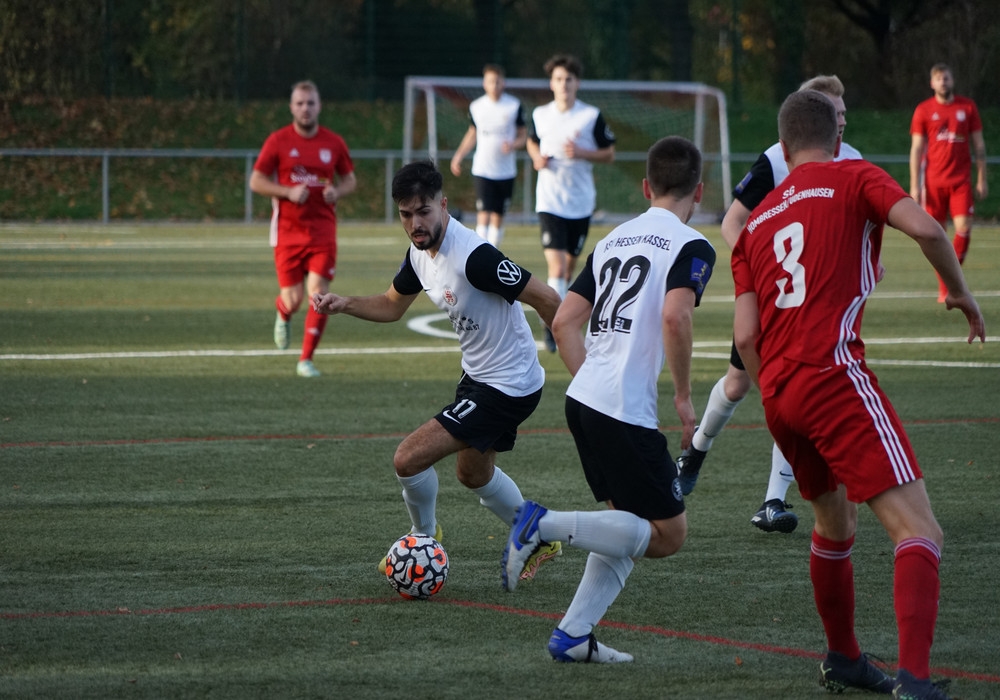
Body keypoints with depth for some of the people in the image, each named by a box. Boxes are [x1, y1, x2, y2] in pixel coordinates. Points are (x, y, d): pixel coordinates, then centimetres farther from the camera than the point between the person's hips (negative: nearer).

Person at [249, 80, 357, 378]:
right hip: (288, 231, -1)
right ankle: (283, 314, 38)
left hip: (323, 230, 1)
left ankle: (306, 360, 1)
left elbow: (350, 179, 15)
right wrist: (289, 192, -16)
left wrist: (337, 191, -8)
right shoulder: (278, 141, -2)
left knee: (319, 294, -11)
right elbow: (256, 181, -1)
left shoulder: (334, 143, 4)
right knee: (293, 300, -2)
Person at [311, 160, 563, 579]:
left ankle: (424, 537, 17)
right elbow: (392, 306, 16)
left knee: (409, 459, -12)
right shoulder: (420, 252, -2)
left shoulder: (474, 257, -30)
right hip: (478, 376, 10)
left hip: (507, 387, -10)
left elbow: (547, 300, -25)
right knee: (473, 473, 29)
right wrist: (345, 304, -3)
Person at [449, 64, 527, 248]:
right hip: (482, 170, -1)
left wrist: (513, 145, -15)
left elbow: (523, 135, 6)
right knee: (483, 216, -13)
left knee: (498, 217, 6)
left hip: (506, 172, 1)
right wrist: (459, 156, 7)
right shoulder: (476, 107, 4)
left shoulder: (515, 106, -1)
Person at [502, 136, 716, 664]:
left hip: (582, 400, 8)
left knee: (629, 523, 19)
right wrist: (684, 396, -11)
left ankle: (573, 634, 10)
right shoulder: (691, 246, -4)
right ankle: (548, 526, -14)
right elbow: (675, 317, -21)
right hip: (627, 412, -8)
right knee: (667, 533, 1)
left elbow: (564, 323, 15)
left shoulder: (613, 240, 18)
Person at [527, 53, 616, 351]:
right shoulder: (539, 115, 2)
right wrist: (537, 157, -1)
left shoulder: (592, 116, -3)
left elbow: (609, 154, 2)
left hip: (581, 201, 1)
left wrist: (581, 153, -15)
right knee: (556, 265, -16)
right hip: (549, 201, -1)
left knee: (569, 265, 13)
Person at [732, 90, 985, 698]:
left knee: (835, 523, 29)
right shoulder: (853, 179, 6)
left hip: (778, 391, 7)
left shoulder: (757, 222, 21)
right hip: (834, 373, -7)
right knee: (918, 532, -13)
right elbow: (924, 228, -13)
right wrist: (961, 291, 4)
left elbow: (745, 336, 13)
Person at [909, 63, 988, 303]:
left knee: (964, 227, -13)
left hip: (961, 180, 0)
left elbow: (979, 145, 10)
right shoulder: (923, 110, 3)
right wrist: (914, 186, -2)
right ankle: (944, 286, 9)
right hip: (934, 181, 0)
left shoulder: (967, 107, 6)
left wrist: (982, 179, 4)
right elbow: (916, 149, 3)